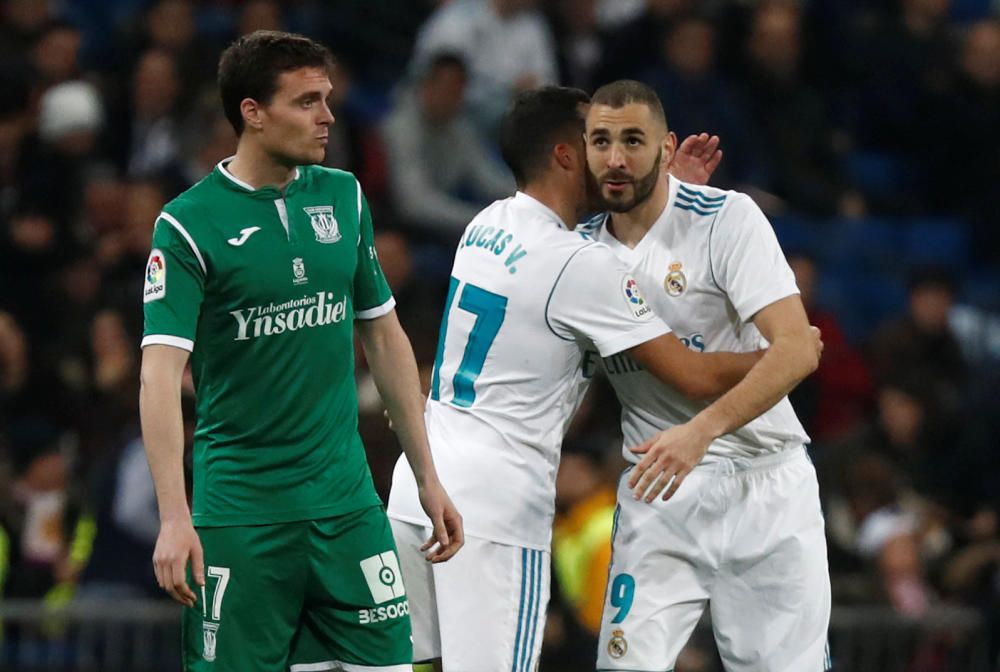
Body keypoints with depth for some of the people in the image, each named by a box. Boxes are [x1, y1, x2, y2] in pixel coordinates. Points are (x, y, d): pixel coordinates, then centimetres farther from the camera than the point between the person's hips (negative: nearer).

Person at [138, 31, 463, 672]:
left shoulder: (344, 198, 7)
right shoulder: (188, 226, -10)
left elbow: (385, 338, 15)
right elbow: (161, 373, -17)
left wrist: (428, 477, 13)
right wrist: (174, 518, -27)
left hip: (347, 501, 5)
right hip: (240, 515, -4)